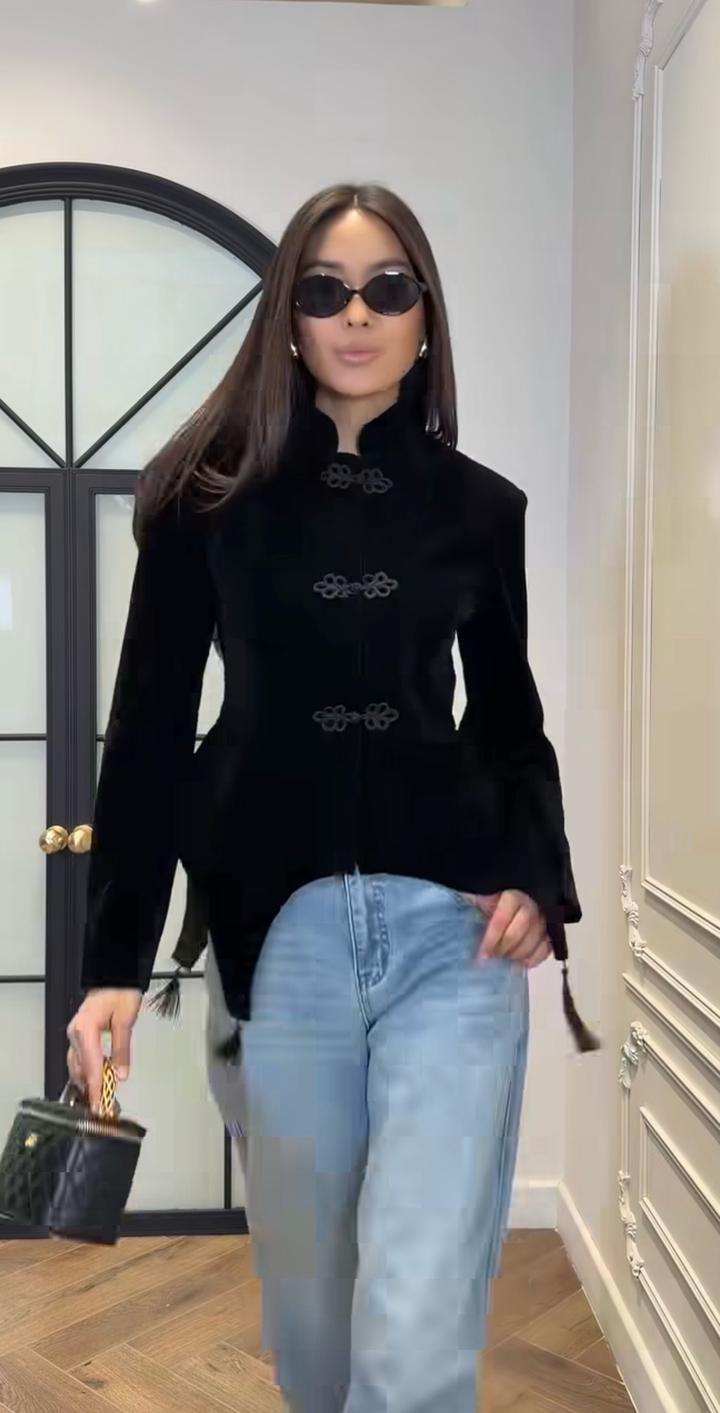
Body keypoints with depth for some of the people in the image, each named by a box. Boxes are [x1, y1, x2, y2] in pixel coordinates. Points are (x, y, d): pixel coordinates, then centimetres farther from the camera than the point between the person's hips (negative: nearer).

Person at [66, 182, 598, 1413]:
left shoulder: (481, 509, 7)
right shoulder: (212, 495, 2)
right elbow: (149, 728, 1)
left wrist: (535, 874, -3)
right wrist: (114, 958, -4)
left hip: (452, 930, 0)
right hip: (277, 932, 0)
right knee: (310, 1308, 16)